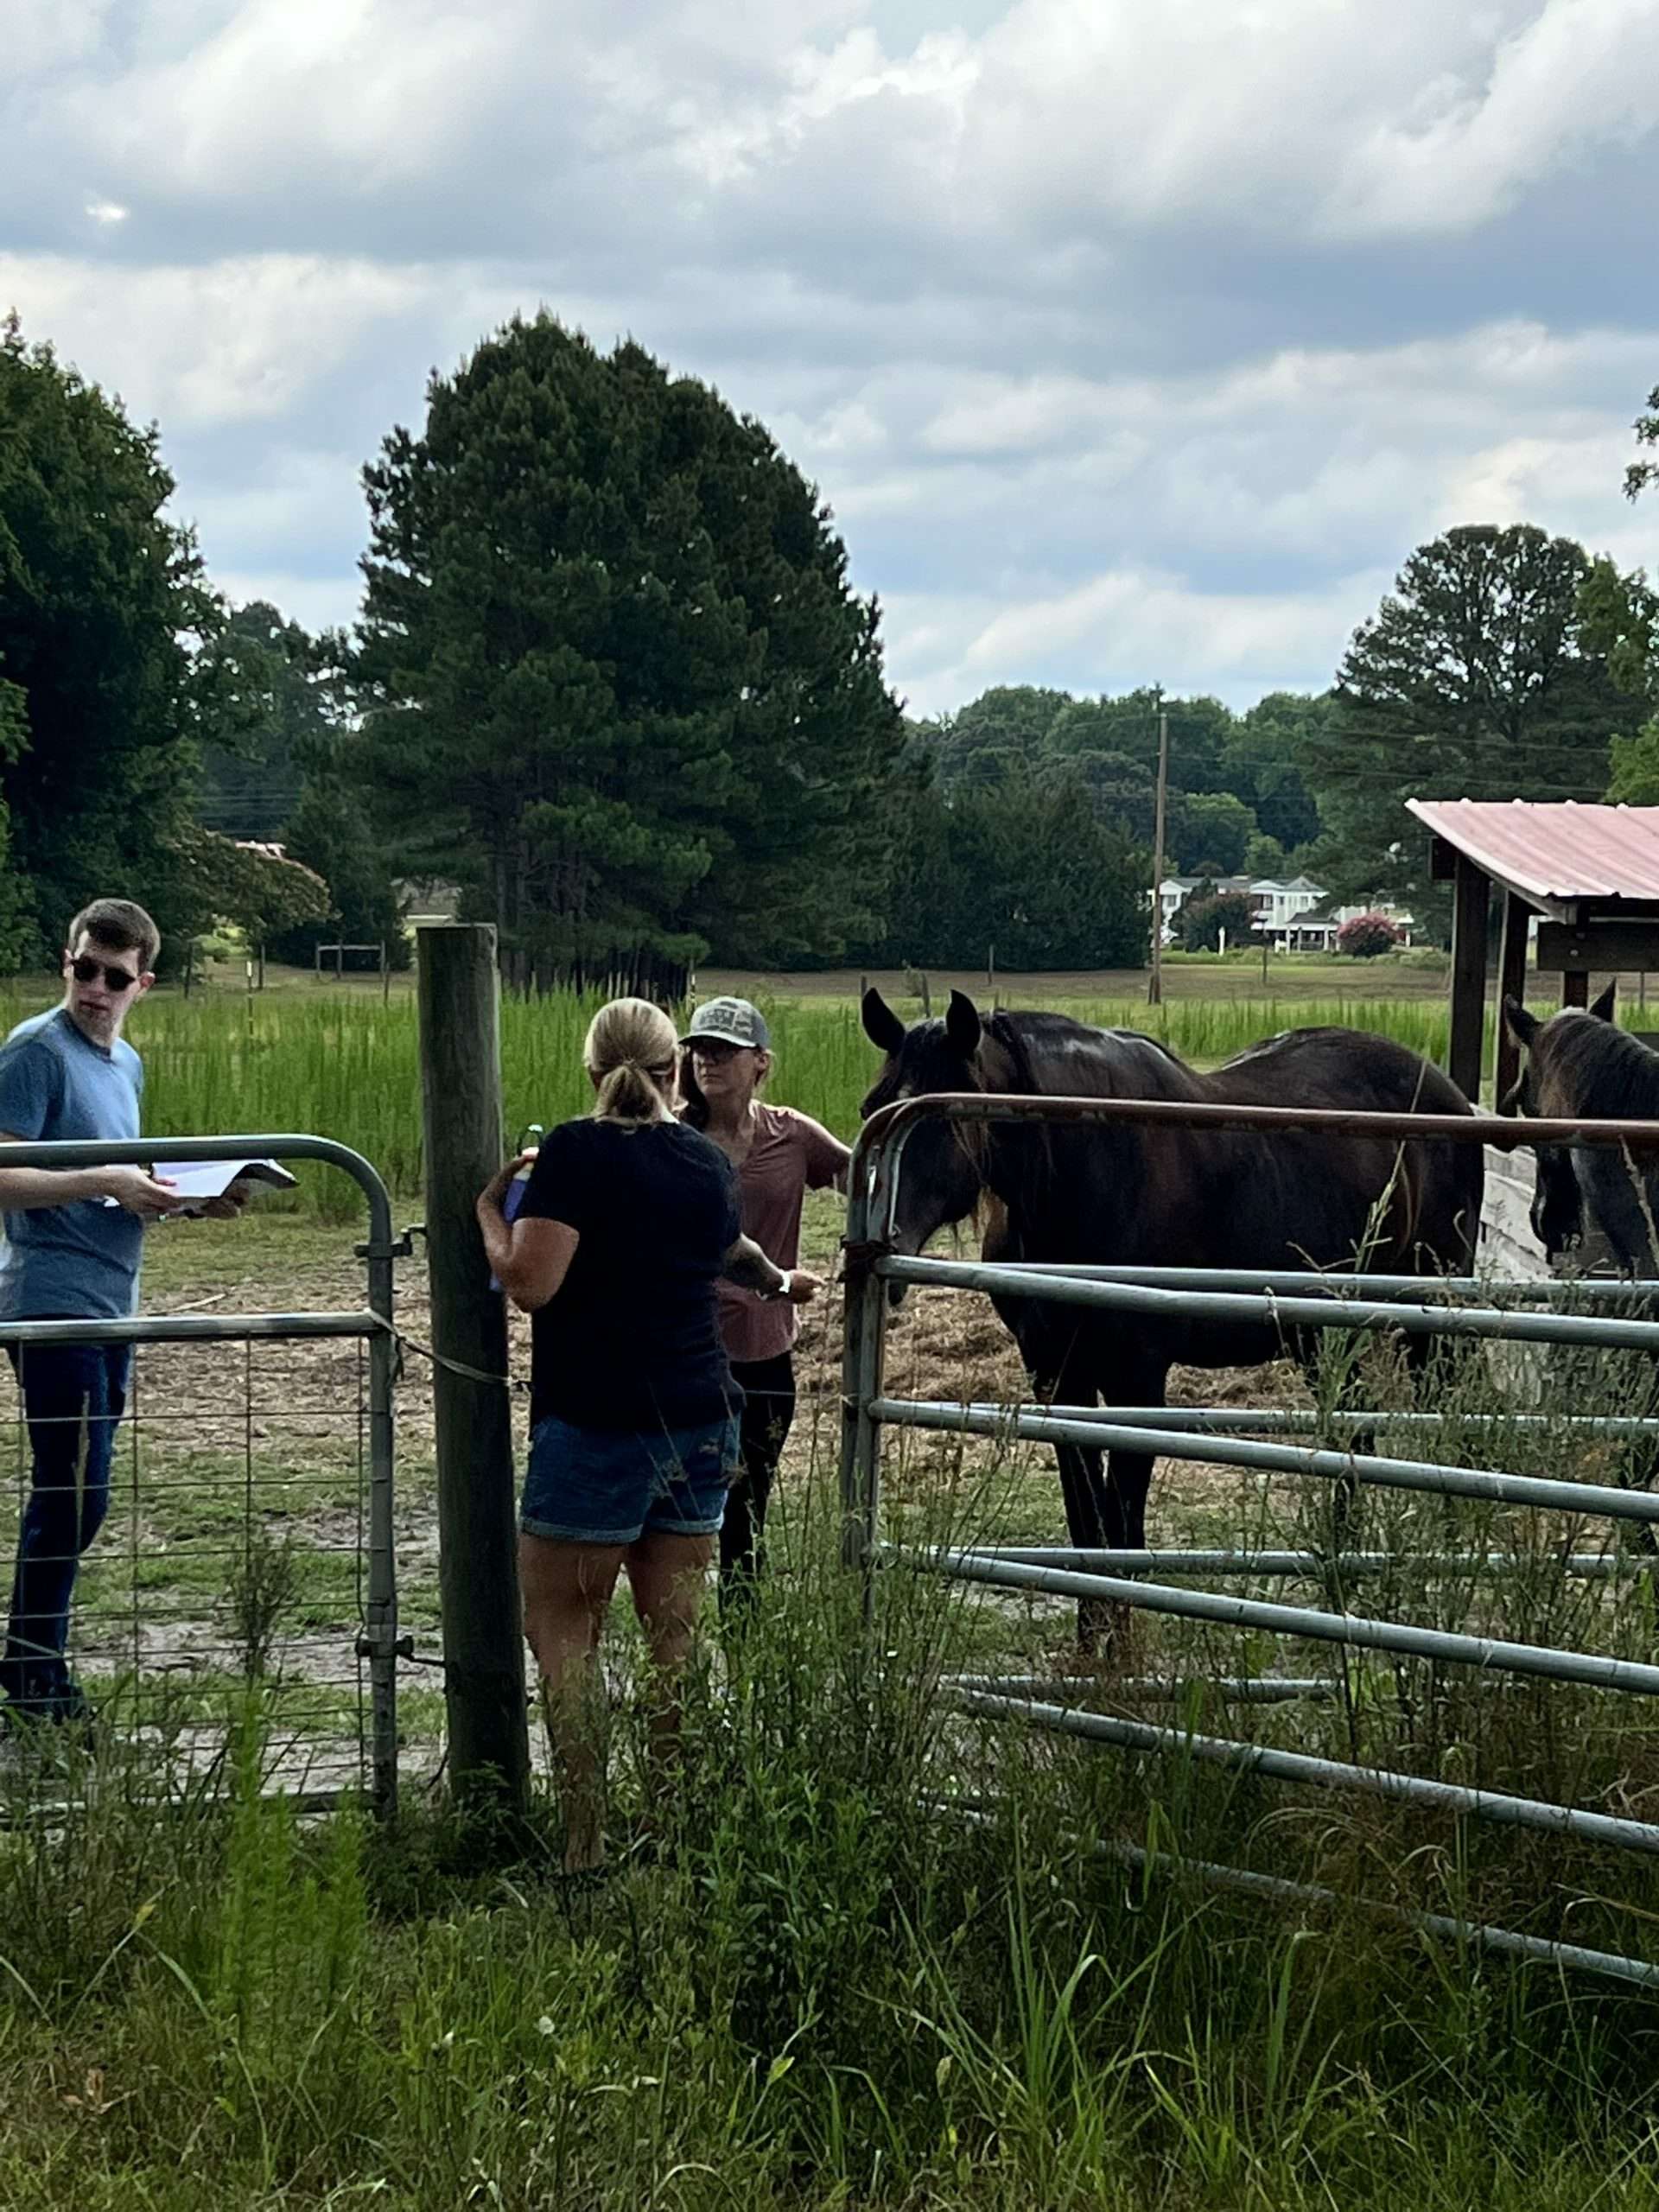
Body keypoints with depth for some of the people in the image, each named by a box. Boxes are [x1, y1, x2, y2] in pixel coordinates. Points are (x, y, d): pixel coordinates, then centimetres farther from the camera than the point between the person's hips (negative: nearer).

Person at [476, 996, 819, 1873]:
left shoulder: (577, 1152, -12)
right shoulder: (708, 1162, 8)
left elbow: (529, 1282, -18)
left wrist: (490, 1204, -2)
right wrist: (779, 1282, 49)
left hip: (597, 1430, -6)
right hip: (702, 1423, 6)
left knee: (559, 1622, 3)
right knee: (675, 1632, 12)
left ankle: (586, 1834, -3)